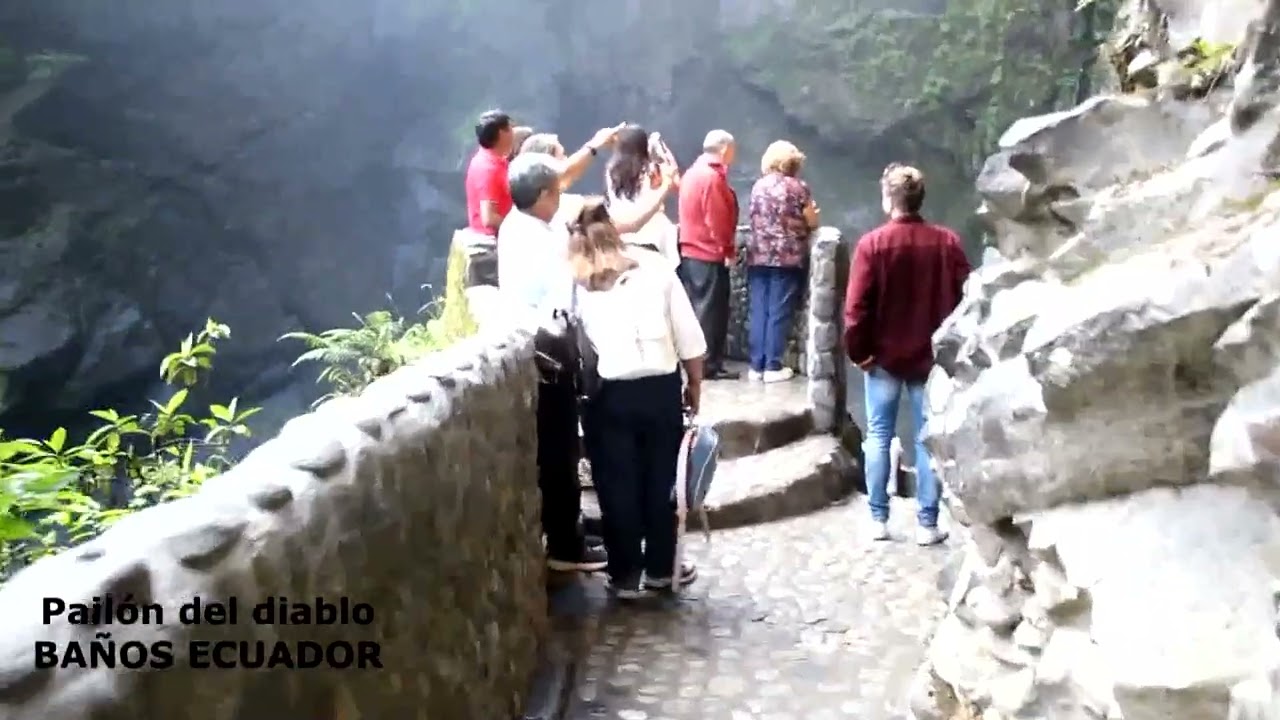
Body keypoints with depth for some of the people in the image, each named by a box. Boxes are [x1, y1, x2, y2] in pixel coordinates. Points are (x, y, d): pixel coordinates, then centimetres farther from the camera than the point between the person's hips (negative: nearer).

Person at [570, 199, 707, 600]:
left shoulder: (576, 287, -1)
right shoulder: (658, 274, 0)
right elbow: (690, 340, 0)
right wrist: (695, 385, 12)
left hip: (607, 396, -1)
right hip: (659, 390, 1)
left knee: (616, 486, 11)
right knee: (660, 482, 15)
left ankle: (626, 576, 20)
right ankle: (661, 570, 27)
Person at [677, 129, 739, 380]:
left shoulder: (692, 173, 13)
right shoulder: (713, 177, -16)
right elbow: (718, 220, -19)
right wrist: (729, 251, -11)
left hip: (689, 252, 9)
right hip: (710, 255, -9)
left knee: (695, 309, 13)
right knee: (711, 311, -4)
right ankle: (709, 365, 0)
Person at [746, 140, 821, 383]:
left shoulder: (758, 186, 7)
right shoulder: (798, 187, -5)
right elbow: (812, 222, 0)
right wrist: (811, 211, 21)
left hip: (758, 256, 4)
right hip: (788, 257, -4)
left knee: (757, 311, 6)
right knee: (779, 312, 1)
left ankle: (757, 366, 8)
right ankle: (773, 366, 3)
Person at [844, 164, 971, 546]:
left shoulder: (873, 243, -10)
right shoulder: (947, 242, -4)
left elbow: (856, 305, -11)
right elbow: (964, 298, 0)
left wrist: (859, 350, -1)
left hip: (884, 356, -1)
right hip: (932, 356, 1)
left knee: (878, 436, 10)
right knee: (928, 439, 7)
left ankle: (879, 519, 13)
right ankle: (928, 524, 10)